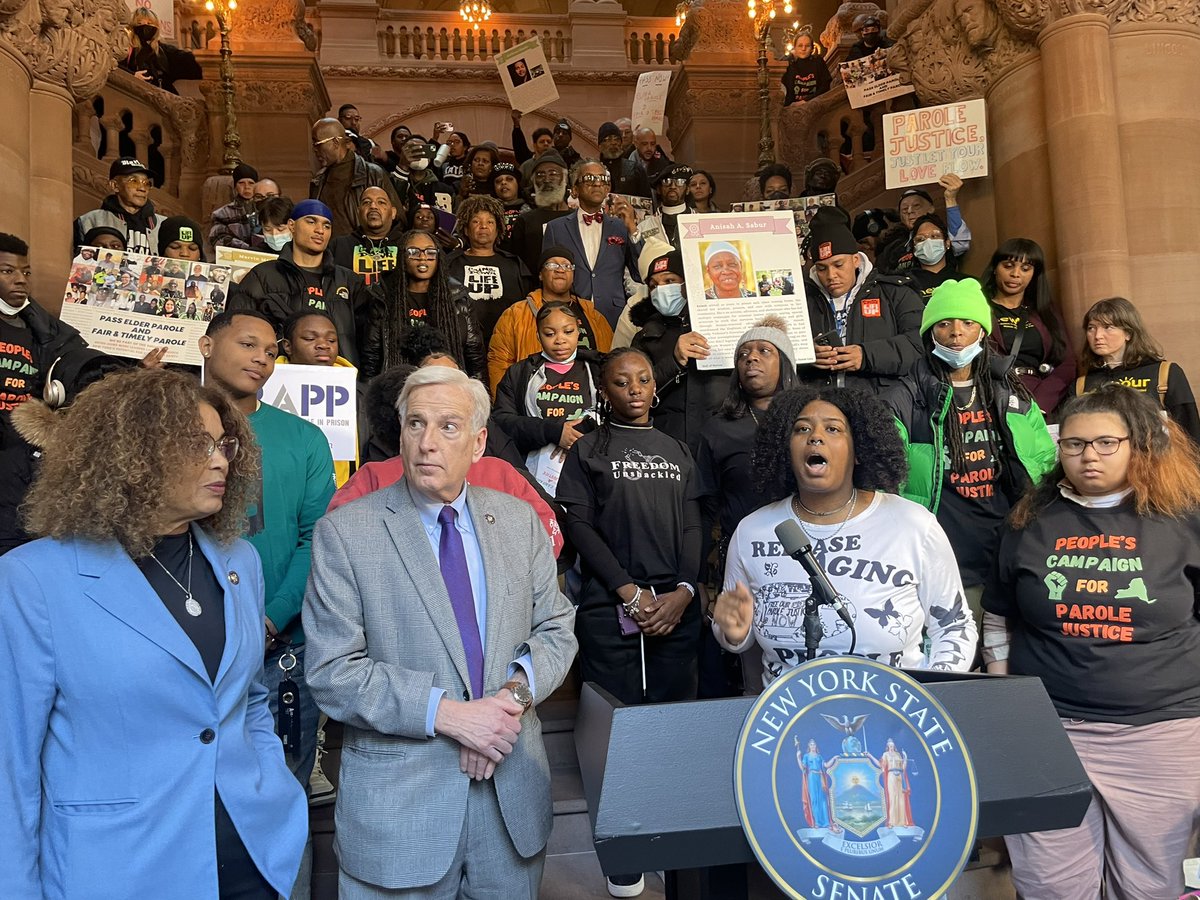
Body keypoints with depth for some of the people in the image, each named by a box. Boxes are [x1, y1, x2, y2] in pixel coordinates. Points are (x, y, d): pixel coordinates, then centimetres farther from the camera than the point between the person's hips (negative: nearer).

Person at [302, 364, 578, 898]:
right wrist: (446, 713, -19)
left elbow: (556, 628, 6)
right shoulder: (344, 533, -9)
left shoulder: (520, 520, 3)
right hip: (397, 798, -3)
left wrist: (516, 692, -13)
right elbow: (332, 672, -12)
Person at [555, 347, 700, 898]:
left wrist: (683, 592, -5)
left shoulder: (677, 451, 16)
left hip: (676, 607, 3)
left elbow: (691, 527, 10)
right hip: (610, 609, -2)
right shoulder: (588, 451, 7)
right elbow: (579, 525, -2)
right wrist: (630, 592, -9)